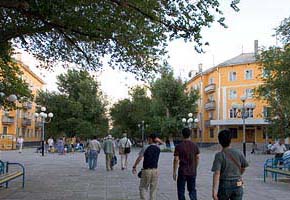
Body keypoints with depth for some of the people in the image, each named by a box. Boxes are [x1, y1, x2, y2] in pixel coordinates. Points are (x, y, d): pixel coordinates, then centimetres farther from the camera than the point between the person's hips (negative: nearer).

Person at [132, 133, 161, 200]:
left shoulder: (146, 147, -9)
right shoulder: (158, 148, 3)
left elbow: (139, 158, -7)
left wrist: (134, 167, 1)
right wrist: (157, 140, 11)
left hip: (146, 170, -4)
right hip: (155, 170, 4)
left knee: (143, 187, 8)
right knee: (153, 189, 11)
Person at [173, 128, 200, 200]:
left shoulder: (179, 146, -10)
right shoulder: (194, 146, 0)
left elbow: (176, 160, -11)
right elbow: (197, 158, 4)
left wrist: (174, 172, -4)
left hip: (182, 172, -3)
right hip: (192, 172, 3)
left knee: (181, 190, 8)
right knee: (192, 189, 14)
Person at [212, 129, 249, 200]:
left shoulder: (219, 155, -12)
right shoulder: (238, 153, -1)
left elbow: (217, 174, -19)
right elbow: (243, 168, 12)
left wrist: (214, 191, -20)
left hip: (224, 185, -2)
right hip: (237, 186, 2)